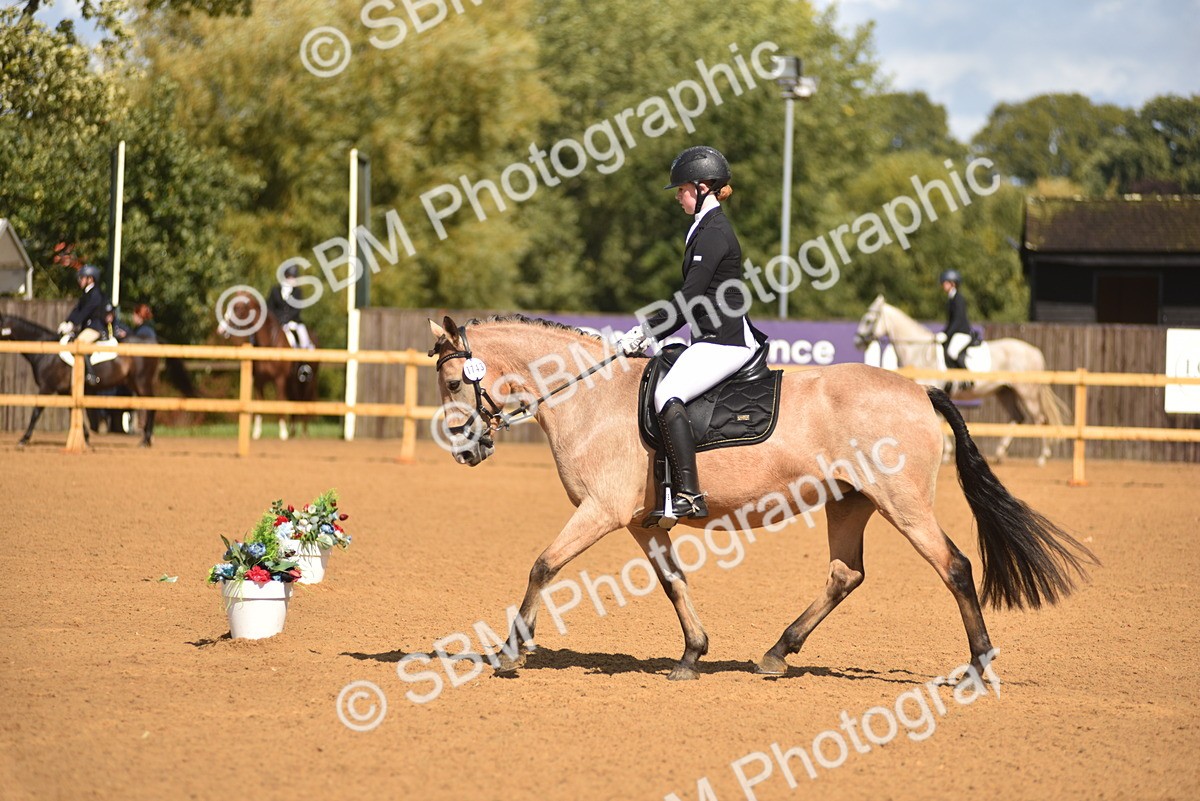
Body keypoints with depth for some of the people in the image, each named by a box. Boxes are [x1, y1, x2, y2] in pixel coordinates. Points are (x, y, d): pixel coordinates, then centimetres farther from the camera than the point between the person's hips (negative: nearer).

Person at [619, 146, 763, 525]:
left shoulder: (713, 233, -12)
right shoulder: (708, 228, 20)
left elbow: (690, 298, -18)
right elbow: (693, 298, 22)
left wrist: (647, 331, -11)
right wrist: (649, 330, 15)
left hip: (723, 342, -11)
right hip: (713, 340, 11)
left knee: (667, 394, -27)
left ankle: (688, 494, -34)